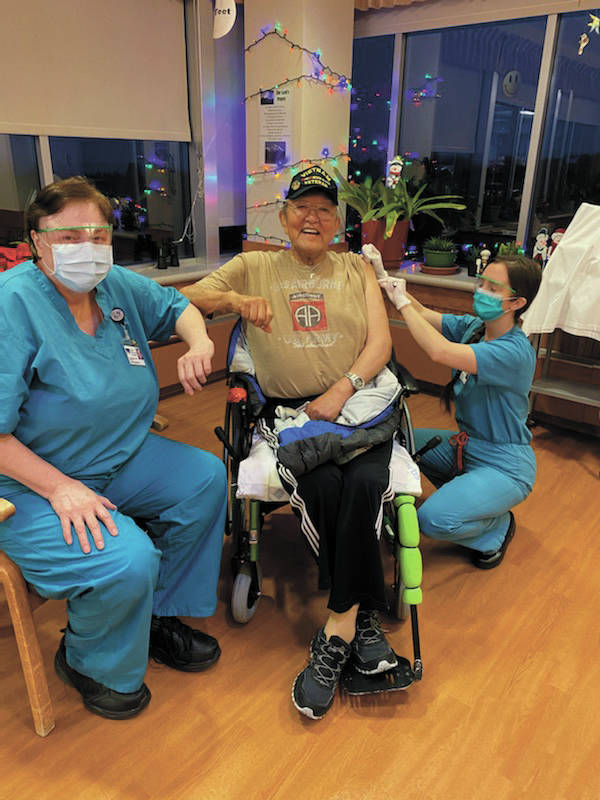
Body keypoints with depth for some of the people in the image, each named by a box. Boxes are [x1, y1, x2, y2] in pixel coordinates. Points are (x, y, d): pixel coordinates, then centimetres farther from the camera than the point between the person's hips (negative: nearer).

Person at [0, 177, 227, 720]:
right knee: (128, 559, -27)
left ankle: (160, 616, 16)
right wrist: (60, 488, -26)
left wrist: (198, 342, -3)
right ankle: (88, 662, 10)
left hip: (121, 458, 8)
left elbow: (175, 306, 20)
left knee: (205, 478, -3)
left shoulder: (119, 286, 1)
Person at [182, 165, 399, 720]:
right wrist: (234, 300, -13)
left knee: (364, 484, -29)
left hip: (358, 401, 1)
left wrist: (341, 390, -12)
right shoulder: (253, 267, 16)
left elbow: (381, 342, 5)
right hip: (288, 410, 0)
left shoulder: (357, 269, 17)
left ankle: (336, 632, -15)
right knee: (324, 486, -29)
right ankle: (362, 621, -11)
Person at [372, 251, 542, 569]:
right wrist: (386, 280, -18)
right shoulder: (472, 326, -2)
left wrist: (402, 302, -28)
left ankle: (498, 526, 8)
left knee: (433, 518, -25)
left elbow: (440, 352, -38)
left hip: (504, 466, -8)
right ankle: (464, 495, 20)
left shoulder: (515, 352, -27)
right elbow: (424, 314, -2)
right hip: (467, 445, 8)